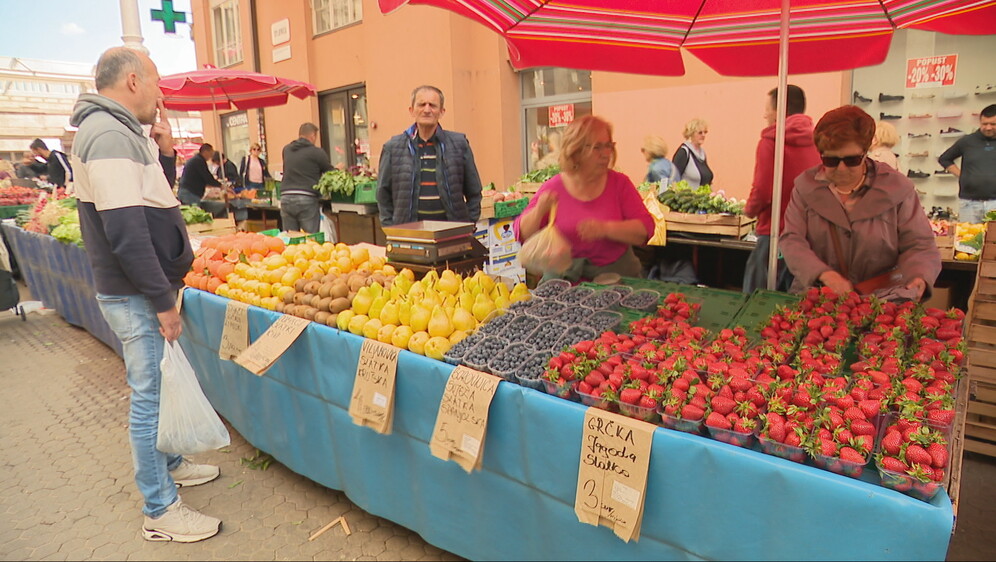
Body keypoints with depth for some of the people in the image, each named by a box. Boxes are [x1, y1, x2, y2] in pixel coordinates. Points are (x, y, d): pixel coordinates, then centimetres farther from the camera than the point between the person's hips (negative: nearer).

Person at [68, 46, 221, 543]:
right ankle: (160, 512, 12)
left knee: (159, 387, 21)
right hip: (137, 296, -10)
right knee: (150, 396, -1)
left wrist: (163, 152, 6)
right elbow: (125, 232, -24)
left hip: (145, 289, 10)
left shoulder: (118, 131, 13)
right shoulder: (110, 135, -19)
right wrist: (163, 302, -20)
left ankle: (168, 464, 40)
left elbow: (153, 202, 19)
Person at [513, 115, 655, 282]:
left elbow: (645, 229, -6)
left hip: (617, 277, 0)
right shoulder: (552, 189, 1)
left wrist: (606, 229, -21)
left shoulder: (619, 183, 3)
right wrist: (539, 211, -19)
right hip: (563, 278, 1)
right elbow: (522, 235, 0)